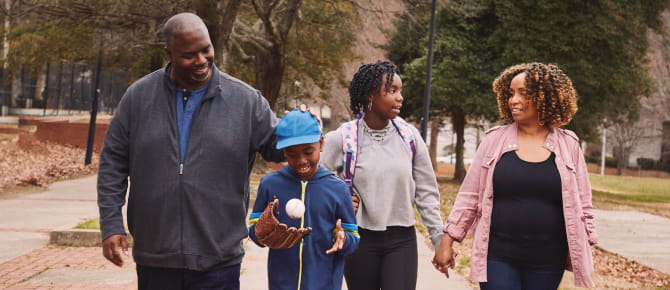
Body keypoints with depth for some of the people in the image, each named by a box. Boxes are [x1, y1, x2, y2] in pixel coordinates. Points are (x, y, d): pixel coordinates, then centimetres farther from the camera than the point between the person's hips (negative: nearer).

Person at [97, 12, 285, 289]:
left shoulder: (244, 99, -1)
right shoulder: (139, 96, 2)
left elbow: (277, 145, 5)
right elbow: (113, 163, 5)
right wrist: (111, 224, -1)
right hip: (154, 259, 1)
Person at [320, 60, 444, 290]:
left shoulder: (409, 137, 1)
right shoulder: (342, 139, -6)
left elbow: (426, 193, 7)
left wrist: (440, 240, 6)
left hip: (402, 240, 1)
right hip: (360, 240, -1)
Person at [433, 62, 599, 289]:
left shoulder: (567, 145, 1)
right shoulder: (495, 140, 1)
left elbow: (581, 205, 6)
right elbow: (469, 196, 4)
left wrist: (585, 254, 4)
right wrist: (447, 241, 0)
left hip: (547, 261, 1)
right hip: (498, 256, 0)